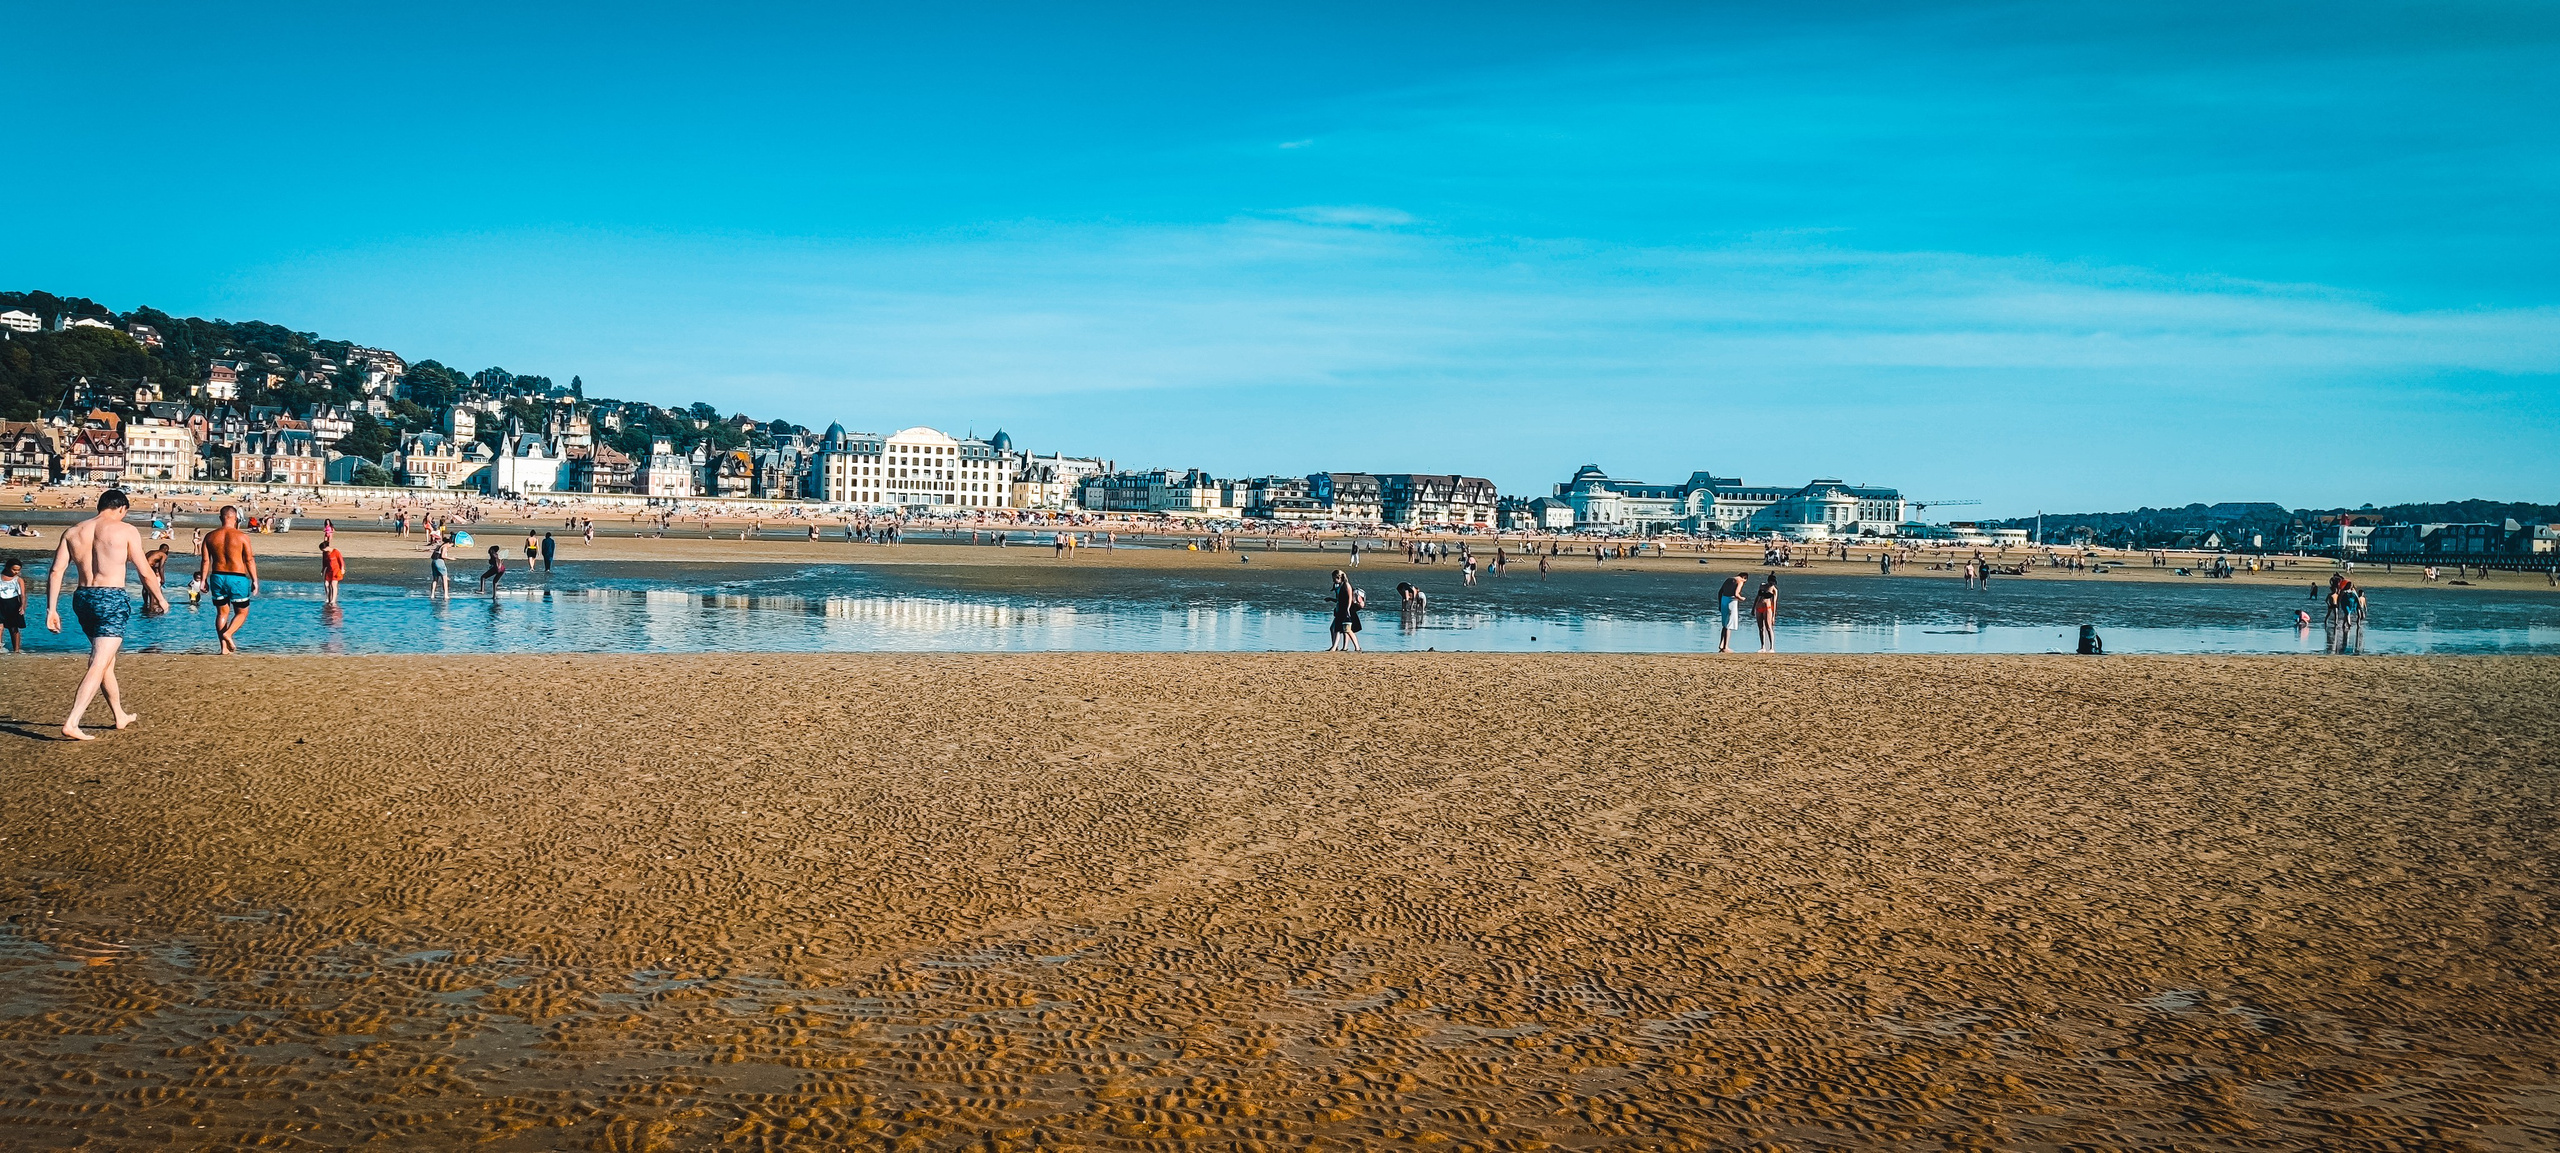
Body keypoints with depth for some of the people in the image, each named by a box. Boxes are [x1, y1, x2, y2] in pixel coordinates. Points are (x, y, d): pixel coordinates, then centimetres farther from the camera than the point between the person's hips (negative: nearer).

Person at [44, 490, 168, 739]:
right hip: (112, 599, -6)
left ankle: (120, 716, 35)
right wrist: (159, 598, 11)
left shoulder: (73, 532, 10)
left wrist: (51, 609, 5)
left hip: (83, 598, 6)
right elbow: (144, 571, -3)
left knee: (106, 660, 21)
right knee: (99, 665, -7)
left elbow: (56, 572, 4)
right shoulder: (125, 531, -5)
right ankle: (72, 723, -17)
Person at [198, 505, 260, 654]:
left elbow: (205, 560, 4)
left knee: (222, 612, 12)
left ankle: (224, 646, 8)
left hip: (218, 577, 4)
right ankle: (228, 634, -16)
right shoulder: (242, 536, -8)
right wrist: (255, 580, 0)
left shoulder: (210, 536, 2)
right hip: (237, 578, -4)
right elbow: (250, 560, -7)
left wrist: (203, 580, 12)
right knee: (242, 612, 9)